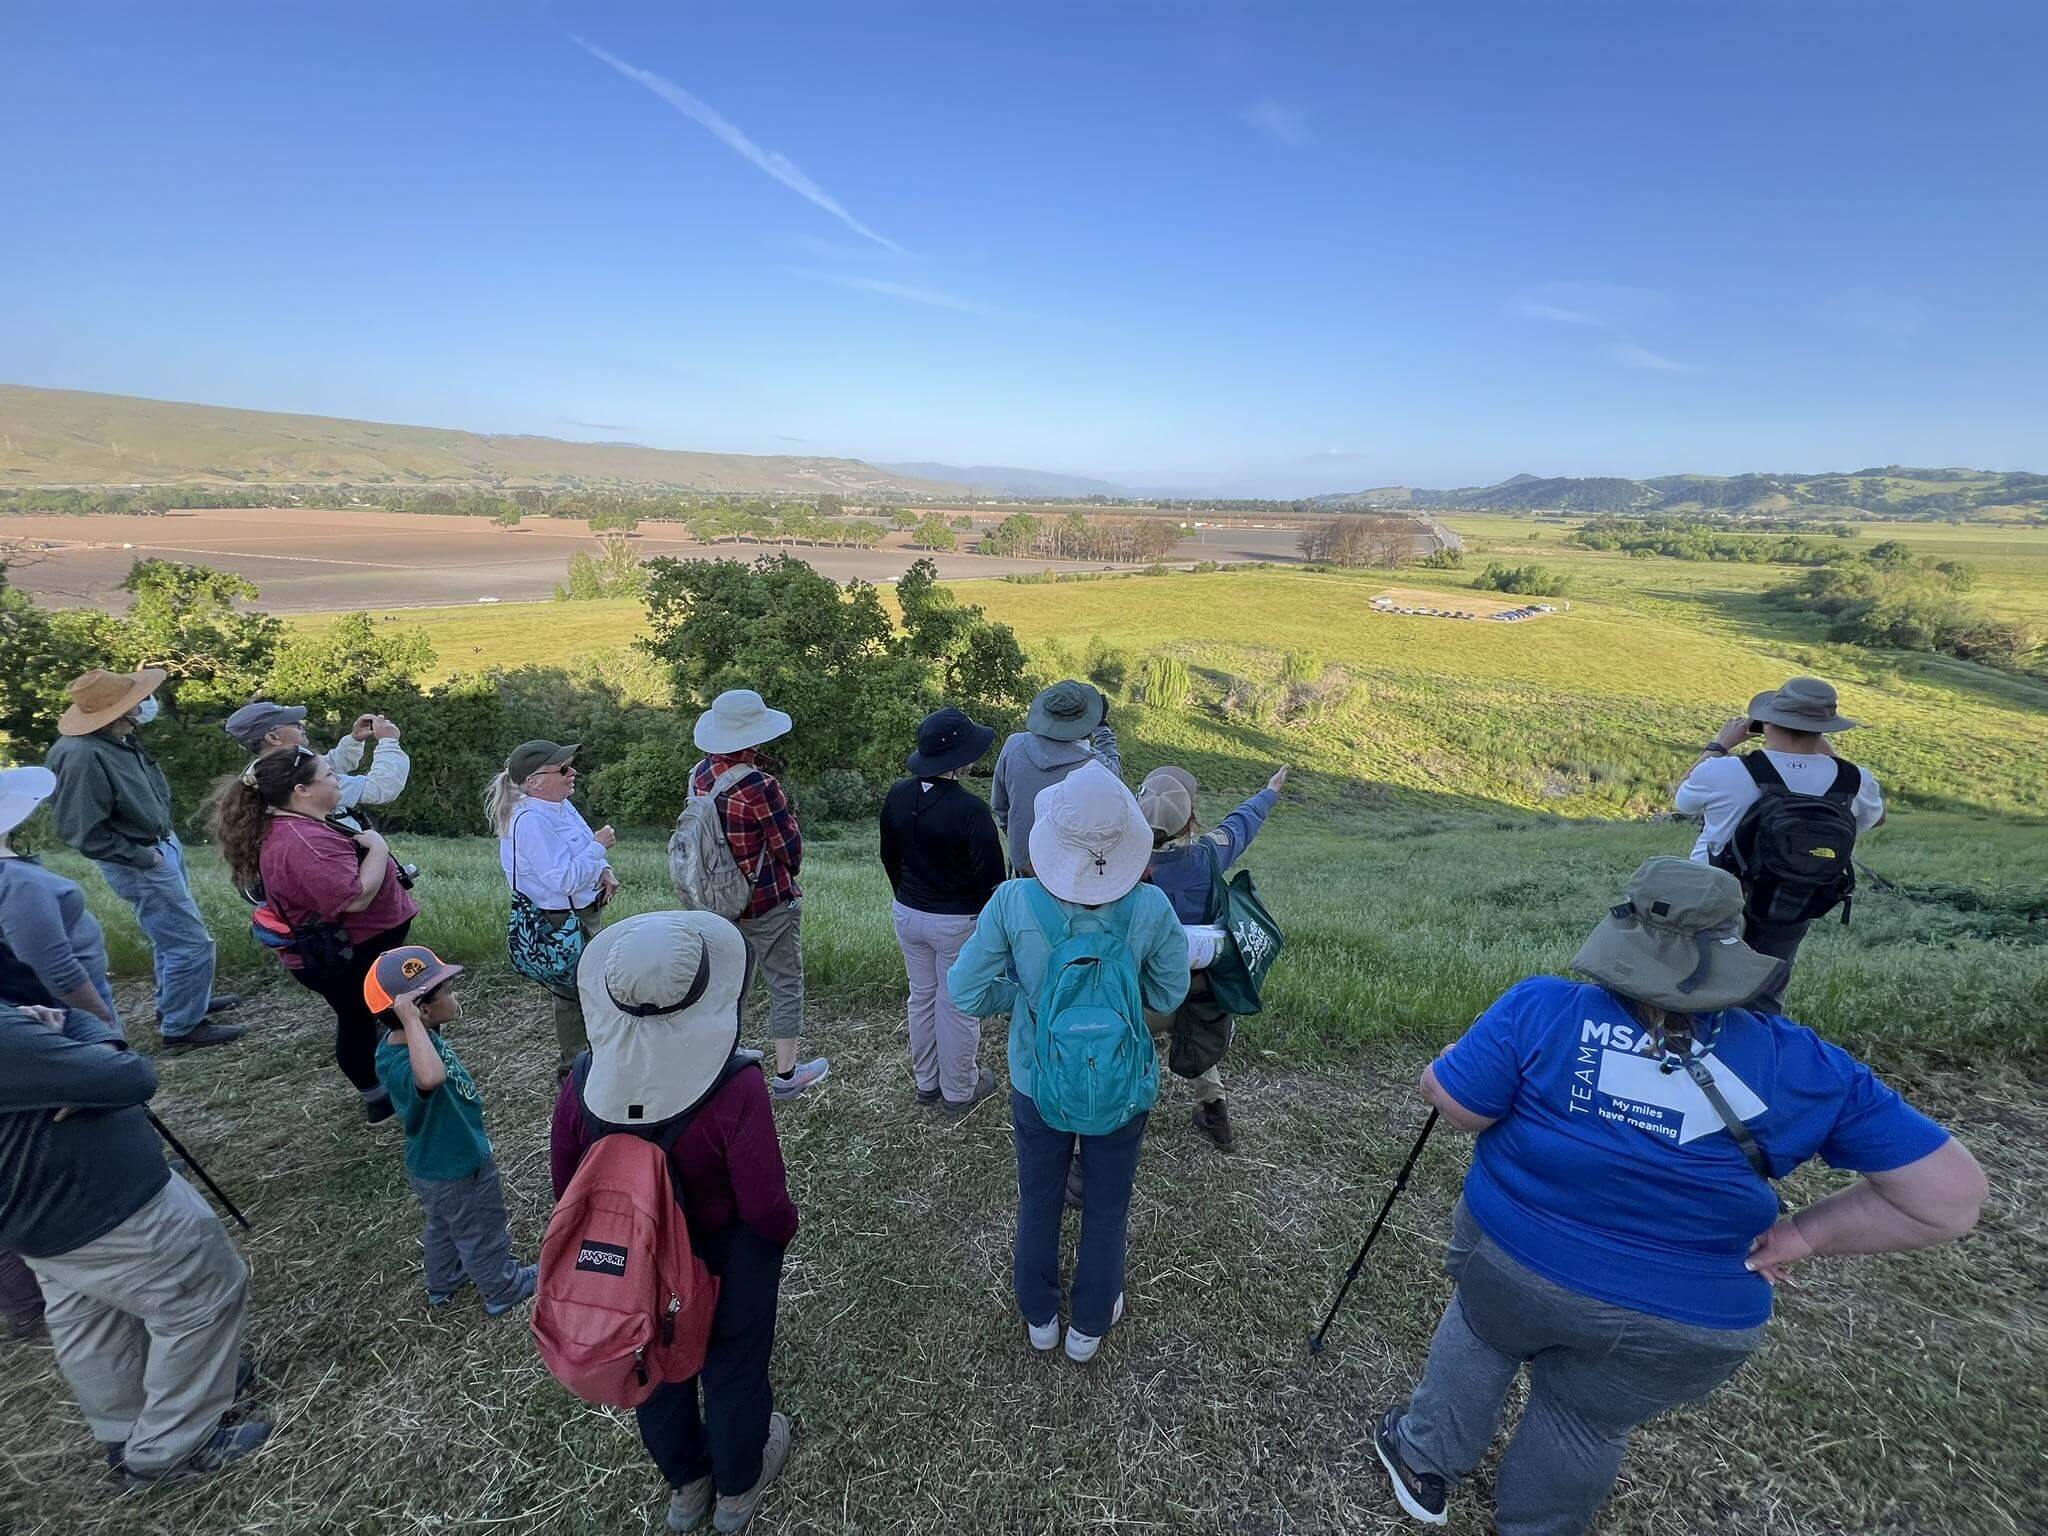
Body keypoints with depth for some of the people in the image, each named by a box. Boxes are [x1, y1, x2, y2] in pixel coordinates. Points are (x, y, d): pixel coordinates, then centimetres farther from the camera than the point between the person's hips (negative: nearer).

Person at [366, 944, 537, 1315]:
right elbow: (431, 1077, -66)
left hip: (434, 1164, 9)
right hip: (458, 1173, -8)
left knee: (444, 1227, 34)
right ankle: (503, 1290, 43)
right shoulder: (398, 1063, -40)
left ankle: (443, 1283, 58)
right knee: (482, 1234, 19)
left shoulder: (407, 1041, -11)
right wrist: (410, 1019, -58)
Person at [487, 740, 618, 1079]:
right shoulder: (531, 821, -26)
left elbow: (581, 852, 16)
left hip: (584, 914, 9)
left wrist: (603, 872, -3)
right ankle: (573, 1064, 25)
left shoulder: (561, 806, 3)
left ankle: (589, 1049, 42)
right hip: (562, 922, -9)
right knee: (573, 992, 7)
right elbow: (562, 879, -30)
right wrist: (598, 846, -22)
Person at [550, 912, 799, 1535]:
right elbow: (765, 1209, -28)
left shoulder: (585, 1081, -22)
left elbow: (567, 1185, -6)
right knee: (732, 1371, 25)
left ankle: (686, 1486, 57)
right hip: (726, 1266, -3)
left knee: (657, 1370, 30)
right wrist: (786, 1225, -5)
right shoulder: (734, 1088, -36)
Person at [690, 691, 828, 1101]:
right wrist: (789, 872, 7)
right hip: (769, 902, -7)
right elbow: (790, 846, -15)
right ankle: (786, 1075, 21)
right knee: (786, 983, 9)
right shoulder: (759, 786, -25)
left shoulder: (701, 773, -3)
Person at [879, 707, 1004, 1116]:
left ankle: (926, 1083, 39)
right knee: (958, 1006, 12)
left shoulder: (898, 795, -5)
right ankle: (959, 1091, 29)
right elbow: (991, 875, -19)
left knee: (921, 998, 21)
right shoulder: (970, 809, -25)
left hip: (907, 913, 6)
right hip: (957, 921, -6)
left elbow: (889, 856, 8)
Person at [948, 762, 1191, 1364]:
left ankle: (1039, 1317, 50)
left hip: (1037, 1083, 1)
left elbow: (967, 993, -15)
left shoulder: (1013, 901, -26)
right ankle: (1089, 1325, 48)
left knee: (1038, 1202, 26)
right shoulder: (1150, 907, -25)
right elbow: (1167, 995, -8)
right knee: (1107, 1208, 25)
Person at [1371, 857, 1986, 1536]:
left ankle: (1425, 1465, 48)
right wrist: (1804, 1235, 2)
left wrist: (1511, 1071, 2)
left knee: (1479, 1336, 30)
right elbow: (1950, 1194, -6)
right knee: (1587, 1426, 27)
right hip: (1687, 1329, 2)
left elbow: (1451, 1102, -19)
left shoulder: (1544, 1007, -23)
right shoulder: (1807, 1069, -13)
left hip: (1511, 1262, -1)